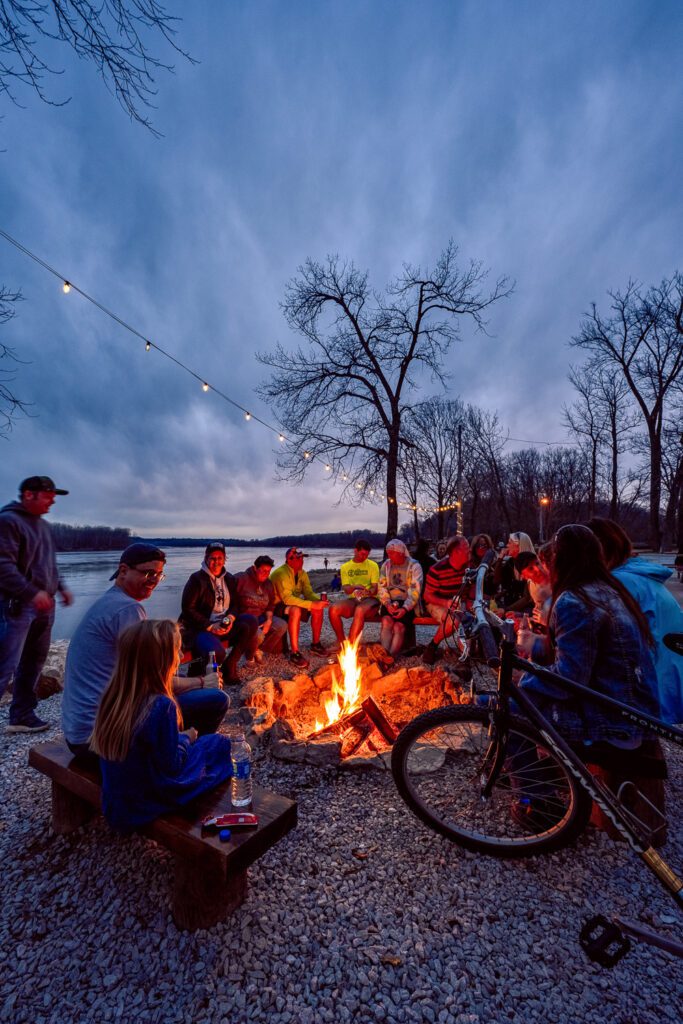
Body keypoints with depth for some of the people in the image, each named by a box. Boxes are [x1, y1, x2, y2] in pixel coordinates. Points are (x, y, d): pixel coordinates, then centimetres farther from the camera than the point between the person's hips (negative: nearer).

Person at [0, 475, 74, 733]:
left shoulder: (42, 524, 16)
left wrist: (60, 587, 15)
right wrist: (32, 593, -22)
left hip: (43, 605, 8)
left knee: (33, 663, 13)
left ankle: (22, 715, 24)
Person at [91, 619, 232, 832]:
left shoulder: (113, 693, -9)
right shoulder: (161, 705, -31)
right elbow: (171, 766, -19)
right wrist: (186, 738, -2)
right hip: (145, 804, -7)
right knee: (221, 744, 5)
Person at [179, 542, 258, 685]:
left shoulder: (229, 579, 10)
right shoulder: (197, 579, -7)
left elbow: (234, 604, 16)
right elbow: (187, 609, -11)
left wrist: (230, 618, -8)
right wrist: (210, 626, -18)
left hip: (222, 626, 6)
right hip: (197, 628, -6)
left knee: (250, 622, -19)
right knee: (217, 653, -34)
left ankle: (229, 665, -8)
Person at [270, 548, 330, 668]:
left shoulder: (302, 573, 1)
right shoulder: (281, 574, -26)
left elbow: (309, 592, -2)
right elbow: (287, 598, -34)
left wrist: (319, 601, -25)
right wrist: (311, 604, -38)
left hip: (294, 604, 8)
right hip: (276, 607, -8)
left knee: (318, 608, -9)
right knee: (295, 610, -37)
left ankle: (315, 644, 5)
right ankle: (294, 653, -30)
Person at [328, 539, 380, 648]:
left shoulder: (373, 565, 8)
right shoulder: (345, 567, 13)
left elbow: (375, 588, 1)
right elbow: (346, 589, 2)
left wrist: (368, 592, -23)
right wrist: (354, 587, -21)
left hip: (370, 599, -2)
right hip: (352, 600, 3)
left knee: (359, 610, -38)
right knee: (333, 608, -28)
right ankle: (342, 643, -12)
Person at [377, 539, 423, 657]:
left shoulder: (414, 566, -2)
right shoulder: (386, 565, 11)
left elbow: (415, 590, -12)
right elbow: (381, 587, 5)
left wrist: (405, 608, -23)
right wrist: (387, 603, -11)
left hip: (408, 604, -3)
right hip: (390, 602, 3)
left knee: (398, 626, -27)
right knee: (387, 620, -26)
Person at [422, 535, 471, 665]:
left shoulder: (467, 567, -3)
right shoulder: (438, 570, -20)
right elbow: (427, 595, -14)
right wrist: (446, 603, -31)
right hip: (437, 603, -6)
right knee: (453, 621, -35)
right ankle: (432, 647, -10)